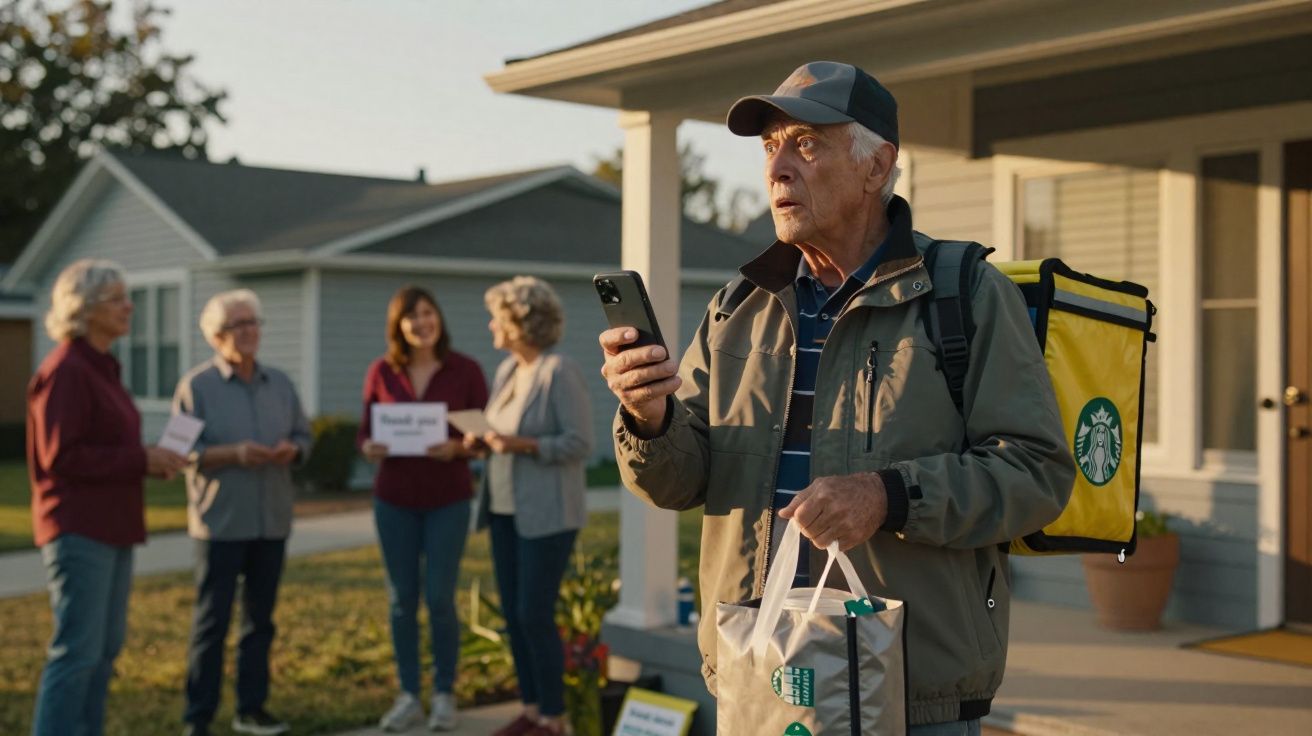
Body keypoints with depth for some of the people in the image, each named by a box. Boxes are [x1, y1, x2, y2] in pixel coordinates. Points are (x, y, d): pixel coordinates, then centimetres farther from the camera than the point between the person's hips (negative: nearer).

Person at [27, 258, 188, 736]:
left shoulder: (102, 367, 15)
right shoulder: (65, 370, -13)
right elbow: (60, 455, -19)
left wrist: (151, 460, 4)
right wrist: (141, 459, -17)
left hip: (111, 528, 10)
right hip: (78, 530, -9)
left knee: (106, 647, 13)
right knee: (77, 650, -8)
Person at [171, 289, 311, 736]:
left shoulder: (280, 384, 10)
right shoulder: (196, 386, -5)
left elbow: (303, 436, 13)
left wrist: (292, 449, -10)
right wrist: (233, 453, -22)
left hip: (272, 520, 5)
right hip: (221, 522, -5)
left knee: (260, 619, 11)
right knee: (212, 621, -2)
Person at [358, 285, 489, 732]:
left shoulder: (466, 371, -6)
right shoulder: (381, 373, -1)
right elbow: (365, 433, 4)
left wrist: (458, 447, -22)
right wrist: (369, 449, -18)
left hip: (448, 500, -2)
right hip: (394, 499, 2)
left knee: (439, 598, -3)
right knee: (401, 599, 6)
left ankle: (444, 695, 15)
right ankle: (408, 697, 18)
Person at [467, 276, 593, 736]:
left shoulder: (559, 372, -13)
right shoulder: (506, 370, 11)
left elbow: (579, 444, -15)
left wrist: (523, 445, -23)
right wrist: (484, 443, 1)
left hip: (546, 515, -8)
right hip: (505, 509, 8)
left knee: (535, 615, -5)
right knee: (513, 614, 10)